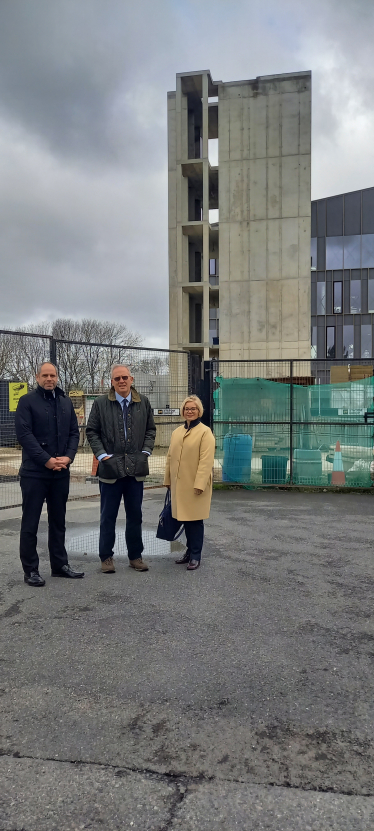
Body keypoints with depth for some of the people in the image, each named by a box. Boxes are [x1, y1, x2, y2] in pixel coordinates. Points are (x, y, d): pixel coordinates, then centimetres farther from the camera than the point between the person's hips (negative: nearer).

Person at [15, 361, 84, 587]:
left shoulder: (66, 402, 12)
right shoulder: (27, 401, -3)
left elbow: (74, 432, 10)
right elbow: (24, 434, -11)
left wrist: (68, 457, -7)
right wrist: (46, 460, -17)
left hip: (61, 472, 5)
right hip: (34, 472, -5)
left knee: (58, 521, 13)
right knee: (31, 522, 2)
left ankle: (60, 564, 23)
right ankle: (31, 570, 11)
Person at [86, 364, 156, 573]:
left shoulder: (143, 403, 7)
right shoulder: (101, 403, -1)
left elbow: (151, 430, 13)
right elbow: (92, 431, 2)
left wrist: (146, 451, 1)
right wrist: (102, 454, -7)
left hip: (136, 469, 2)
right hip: (111, 468, -2)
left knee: (135, 515, 12)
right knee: (108, 516, 7)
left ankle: (136, 555, 24)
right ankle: (106, 557, 20)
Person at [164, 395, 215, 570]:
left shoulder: (205, 432, -7)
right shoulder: (177, 432, 14)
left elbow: (206, 460, -14)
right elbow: (170, 457, 17)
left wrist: (199, 484, -19)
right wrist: (168, 480, 14)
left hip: (195, 485, -6)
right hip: (179, 484, 6)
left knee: (195, 520, 1)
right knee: (185, 519, 13)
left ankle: (195, 556, 11)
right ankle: (190, 551, 27)